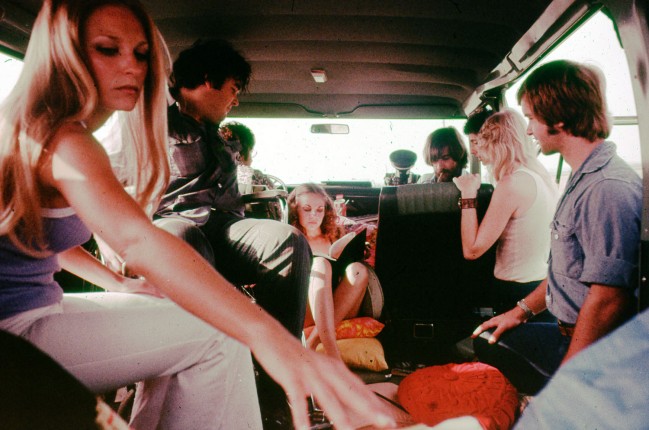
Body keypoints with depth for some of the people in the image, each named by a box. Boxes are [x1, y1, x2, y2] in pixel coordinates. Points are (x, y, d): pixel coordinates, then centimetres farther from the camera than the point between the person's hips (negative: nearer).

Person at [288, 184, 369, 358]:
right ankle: (333, 357, -45)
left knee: (358, 269, -24)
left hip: (340, 313, 3)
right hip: (304, 313, -3)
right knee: (320, 264, -29)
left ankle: (312, 344, -33)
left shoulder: (333, 237, 21)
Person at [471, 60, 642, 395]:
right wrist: (522, 310, 15)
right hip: (569, 334, 10)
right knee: (486, 340, 16)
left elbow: (608, 300, -28)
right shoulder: (582, 179, 9)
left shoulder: (608, 188, -25)